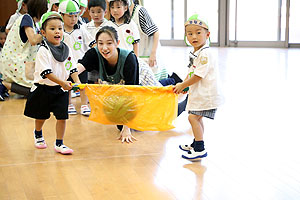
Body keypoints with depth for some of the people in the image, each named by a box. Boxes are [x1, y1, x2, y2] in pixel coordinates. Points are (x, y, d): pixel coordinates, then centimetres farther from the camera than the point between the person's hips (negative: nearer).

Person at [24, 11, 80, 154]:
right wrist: (62, 82, -29)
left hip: (61, 90, 3)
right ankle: (38, 134, 45)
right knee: (41, 116, 14)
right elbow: (46, 72, -22)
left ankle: (59, 144, 10)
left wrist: (77, 81, -14)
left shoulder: (66, 50, 2)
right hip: (43, 88, -3)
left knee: (62, 116, -4)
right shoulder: (43, 50, -15)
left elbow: (72, 68, 4)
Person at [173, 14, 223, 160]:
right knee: (197, 118, 20)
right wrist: (183, 85, 3)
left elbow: (198, 76, -22)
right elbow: (191, 72, 18)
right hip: (198, 93, 10)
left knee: (193, 117, -14)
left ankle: (200, 149, -10)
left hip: (206, 94, -10)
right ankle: (196, 144, 36)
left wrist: (183, 86, -11)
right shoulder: (195, 53, 11)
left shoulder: (205, 54, -20)